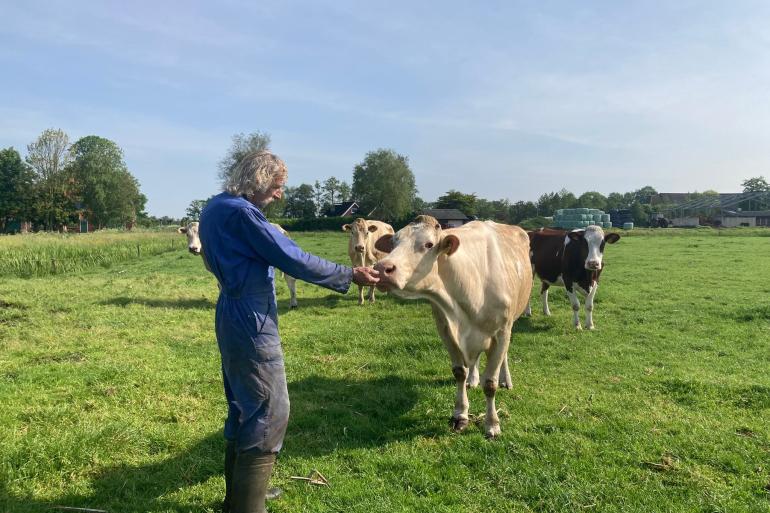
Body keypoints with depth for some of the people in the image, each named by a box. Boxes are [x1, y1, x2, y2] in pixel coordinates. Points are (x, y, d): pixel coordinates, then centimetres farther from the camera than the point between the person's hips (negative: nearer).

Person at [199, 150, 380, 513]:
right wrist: (349, 276, -13)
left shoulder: (215, 208, 12)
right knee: (269, 414, -1)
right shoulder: (242, 212, -18)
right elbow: (293, 259, -20)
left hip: (233, 319, 11)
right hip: (252, 323, -11)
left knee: (244, 408, 20)